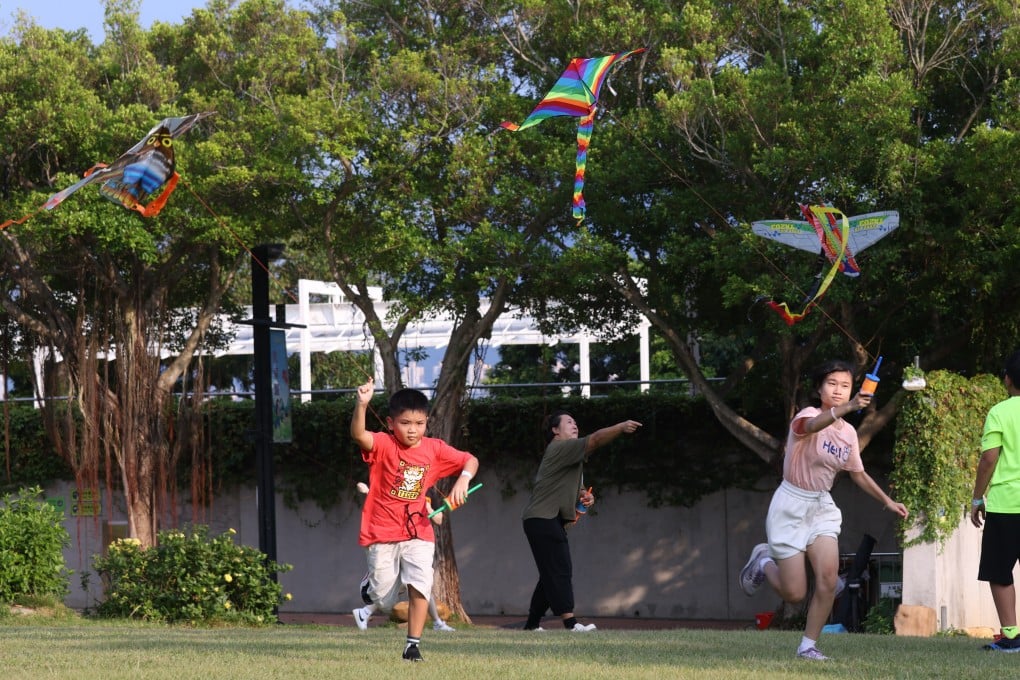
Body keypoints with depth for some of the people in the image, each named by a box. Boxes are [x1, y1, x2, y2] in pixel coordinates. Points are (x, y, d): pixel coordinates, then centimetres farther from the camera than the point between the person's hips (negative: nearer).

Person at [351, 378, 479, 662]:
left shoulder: (434, 449, 1)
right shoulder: (383, 445, -10)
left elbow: (470, 460, 10)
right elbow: (358, 434, -31)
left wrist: (463, 479, -13)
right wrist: (361, 404, -49)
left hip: (418, 533, 2)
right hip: (382, 533, -2)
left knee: (420, 586, -18)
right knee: (384, 602, 5)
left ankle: (413, 645, -5)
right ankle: (372, 584, 43)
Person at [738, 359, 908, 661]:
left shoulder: (848, 432, 6)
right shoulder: (808, 415, -16)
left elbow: (858, 473, 21)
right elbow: (812, 425, -44)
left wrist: (887, 501, 13)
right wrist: (846, 408, -61)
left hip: (822, 508, 6)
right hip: (791, 507, -6)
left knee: (828, 579, -15)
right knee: (794, 593, -5)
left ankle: (808, 645, 1)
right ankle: (764, 561, 28)